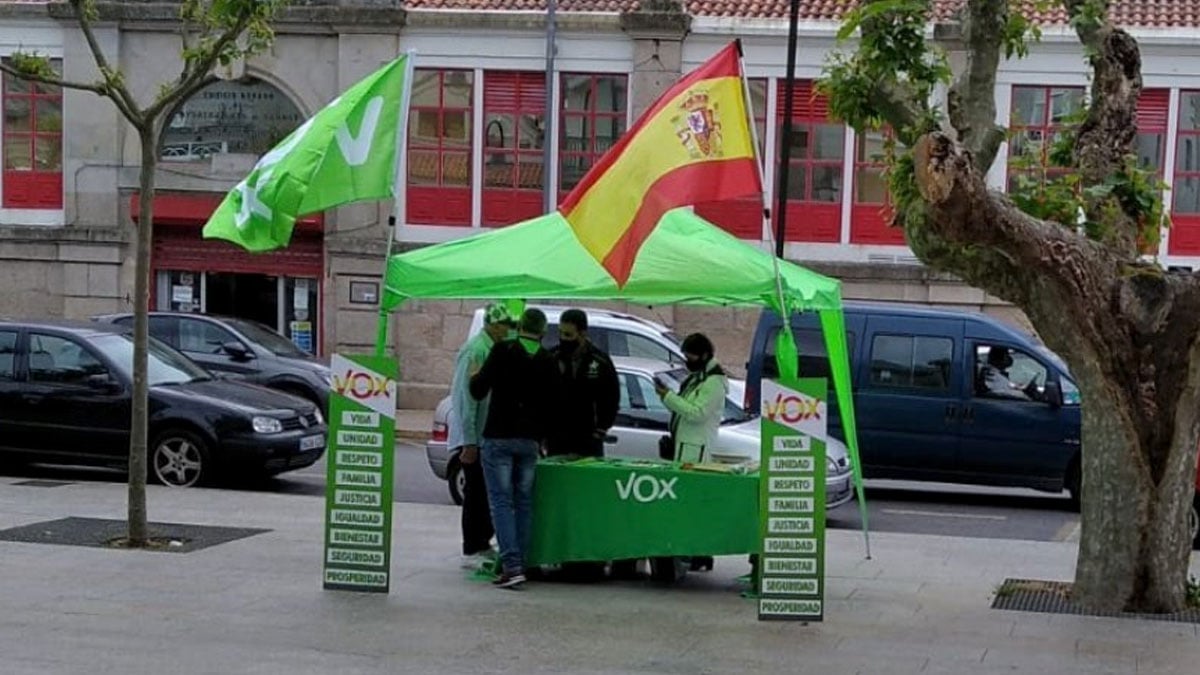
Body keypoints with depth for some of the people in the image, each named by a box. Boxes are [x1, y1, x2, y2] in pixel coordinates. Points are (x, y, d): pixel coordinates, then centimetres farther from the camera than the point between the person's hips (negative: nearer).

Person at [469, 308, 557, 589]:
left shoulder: (503, 351, -6)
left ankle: (511, 565, -14)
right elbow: (549, 404, 13)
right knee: (524, 502, 10)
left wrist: (474, 376, 16)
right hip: (529, 440, 4)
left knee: (502, 501, -4)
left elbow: (478, 391, -6)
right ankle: (520, 563, 10)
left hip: (499, 438, -4)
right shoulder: (548, 361, 7)